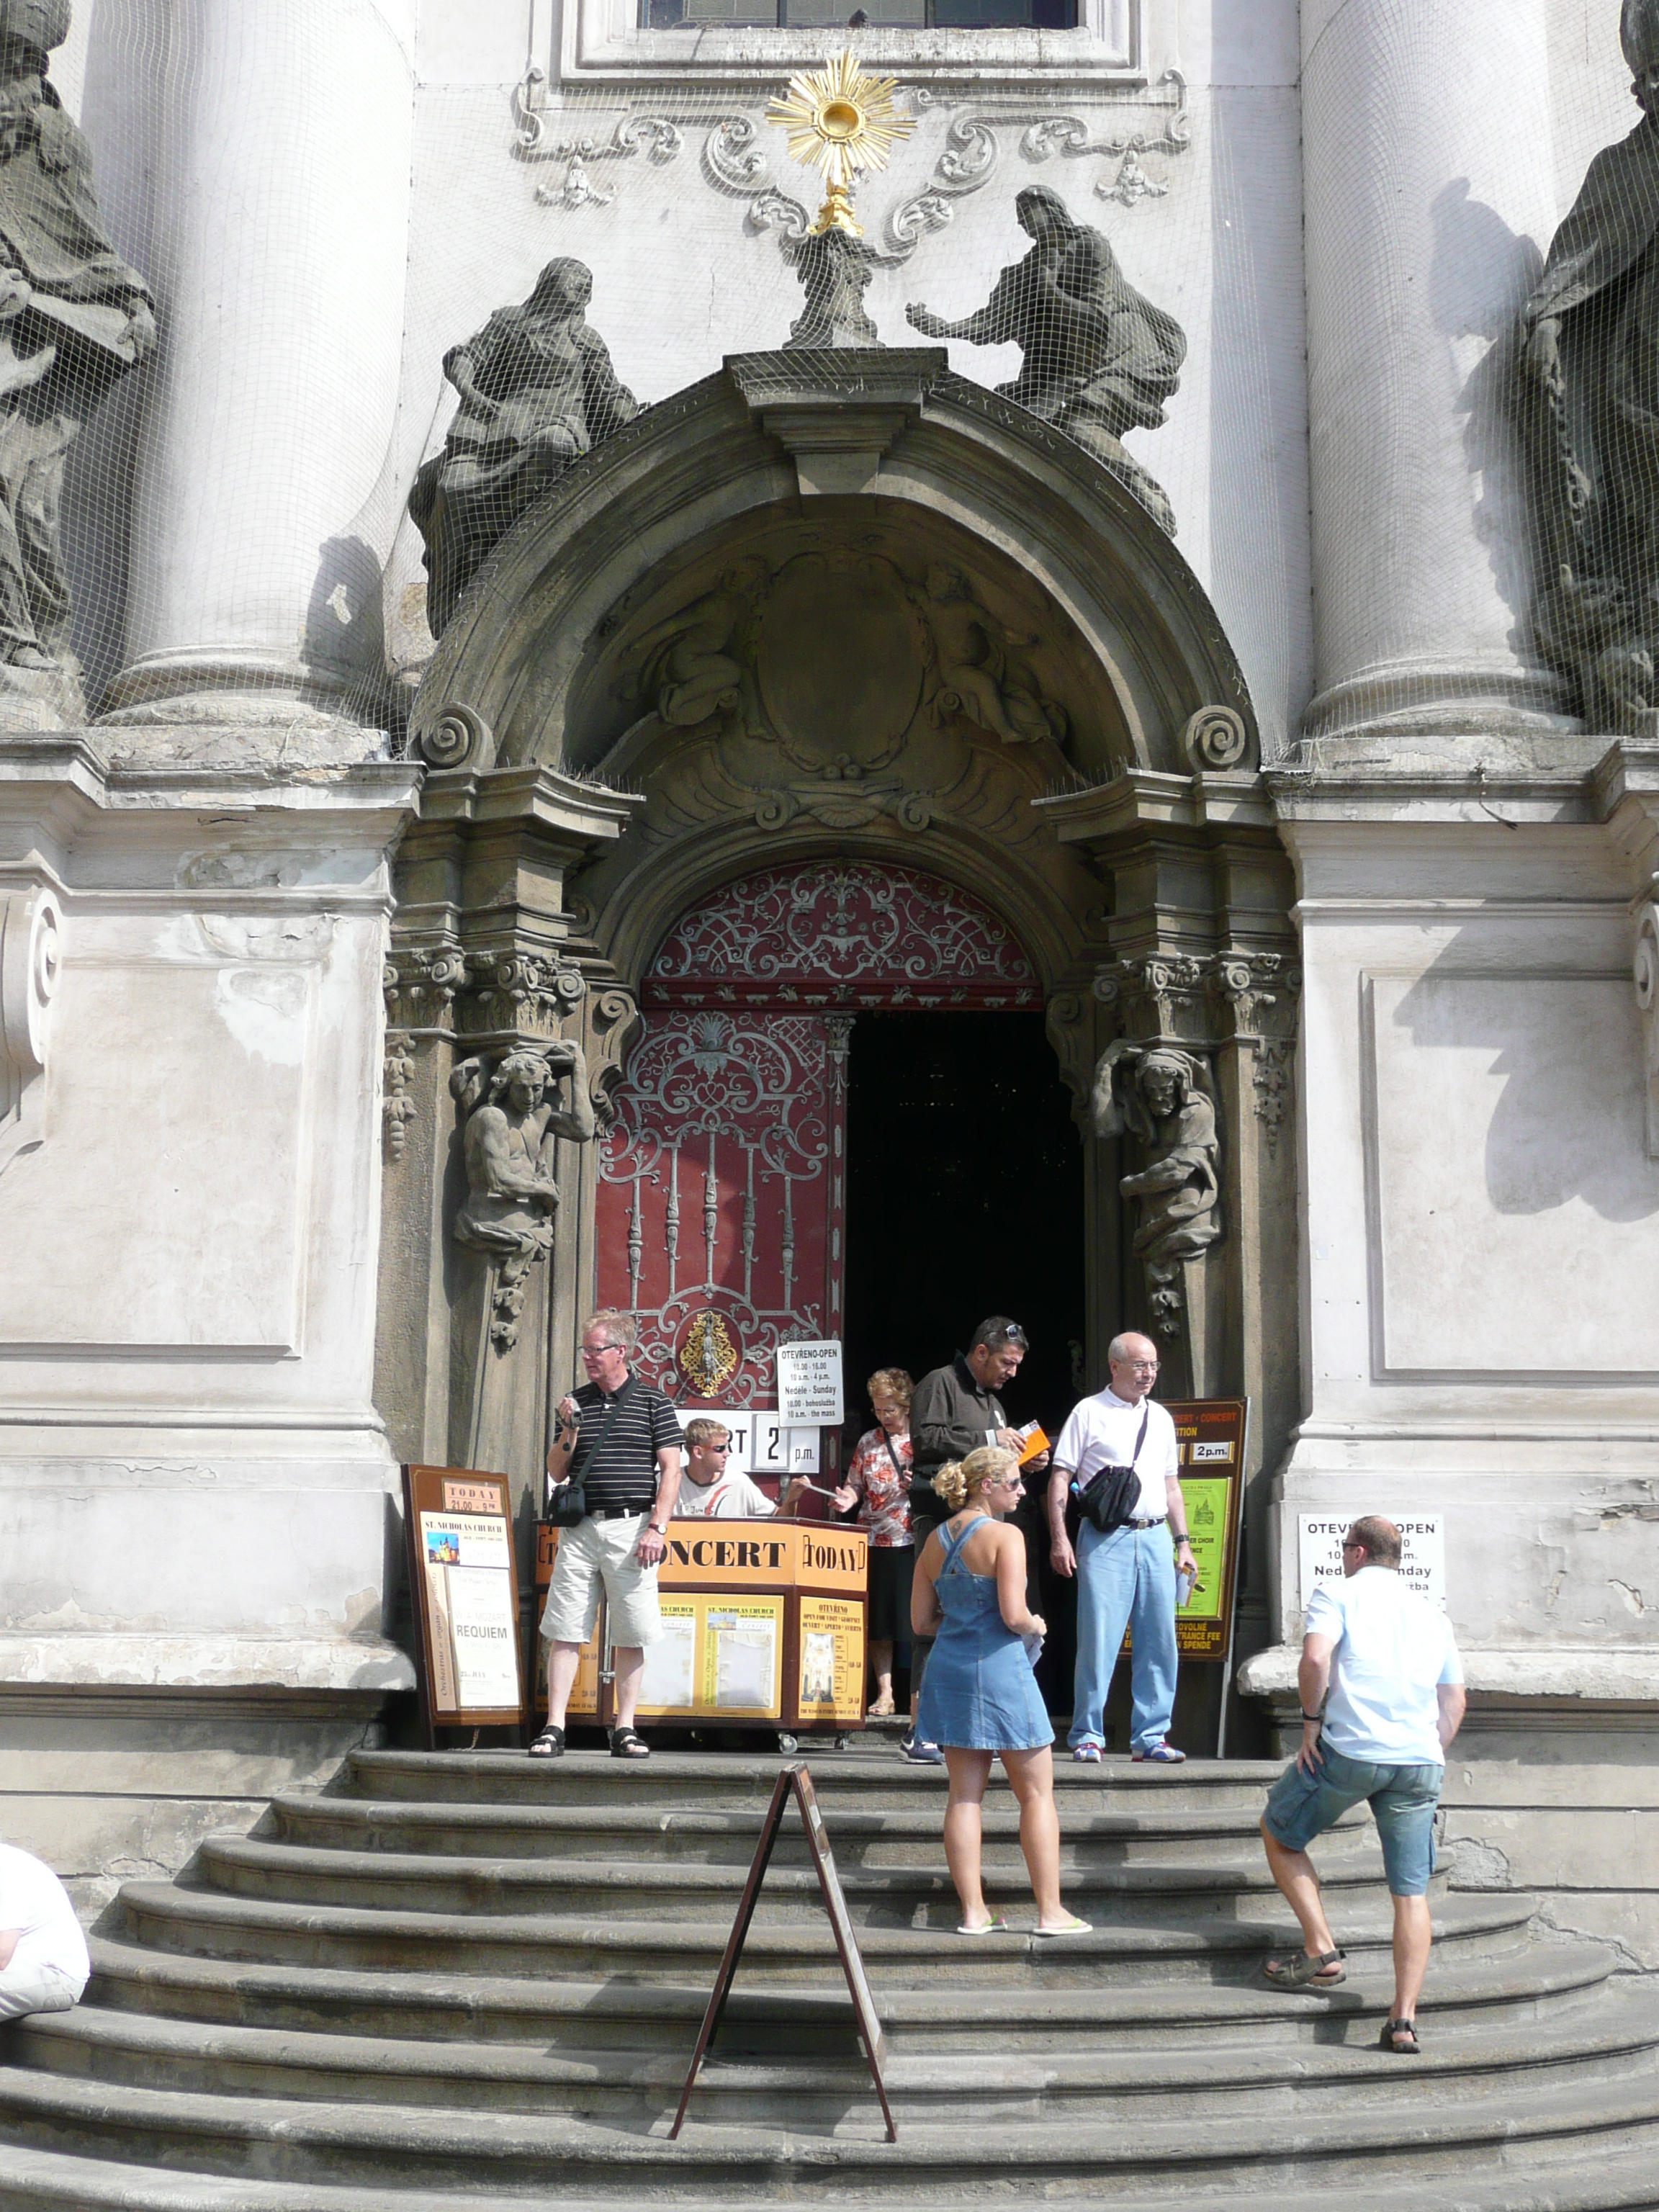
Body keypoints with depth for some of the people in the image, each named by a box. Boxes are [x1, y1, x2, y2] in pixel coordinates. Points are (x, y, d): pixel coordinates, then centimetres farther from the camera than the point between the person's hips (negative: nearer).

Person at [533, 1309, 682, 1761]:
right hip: (581, 1528, 3)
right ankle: (553, 1730, 0)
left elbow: (670, 1469, 0)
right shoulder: (577, 1401, 12)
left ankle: (624, 1731, 8)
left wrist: (656, 1528, -9)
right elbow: (556, 1473, 14)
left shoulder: (652, 1401, 3)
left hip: (630, 1527, -3)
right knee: (565, 1632, -2)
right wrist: (569, 1431, -4)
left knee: (630, 1636, 1)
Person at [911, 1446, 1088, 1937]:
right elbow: (1014, 1616, -20)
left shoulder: (935, 1540, 8)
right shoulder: (1005, 1536, -13)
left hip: (949, 1667, 6)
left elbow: (920, 1621, 10)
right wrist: (1037, 1626, 1)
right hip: (999, 1670, -6)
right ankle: (1050, 1910, 8)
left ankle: (974, 1910, 12)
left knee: (965, 1793, 10)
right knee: (1037, 1793, 5)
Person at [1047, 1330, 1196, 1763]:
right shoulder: (1089, 1413, 1)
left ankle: (1150, 1737, 12)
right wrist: (1059, 1539, -10)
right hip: (1106, 1539, -5)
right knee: (1098, 1640, -6)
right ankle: (1088, 1736, 4)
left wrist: (1182, 1541, 15)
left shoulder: (1160, 1418, 17)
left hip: (1155, 1537, 5)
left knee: (1159, 1642, 4)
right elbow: (1060, 1476, -2)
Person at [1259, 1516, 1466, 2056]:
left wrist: (1311, 1720, -3)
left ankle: (1321, 1951, 10)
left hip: (1349, 1749, -4)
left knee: (1279, 1835, 19)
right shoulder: (1432, 1614, 21)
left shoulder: (1337, 1594, 5)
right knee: (1412, 1893, 8)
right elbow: (1454, 1702, 18)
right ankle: (1404, 2018, -2)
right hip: (1420, 1761, 4)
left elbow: (1315, 1656, -14)